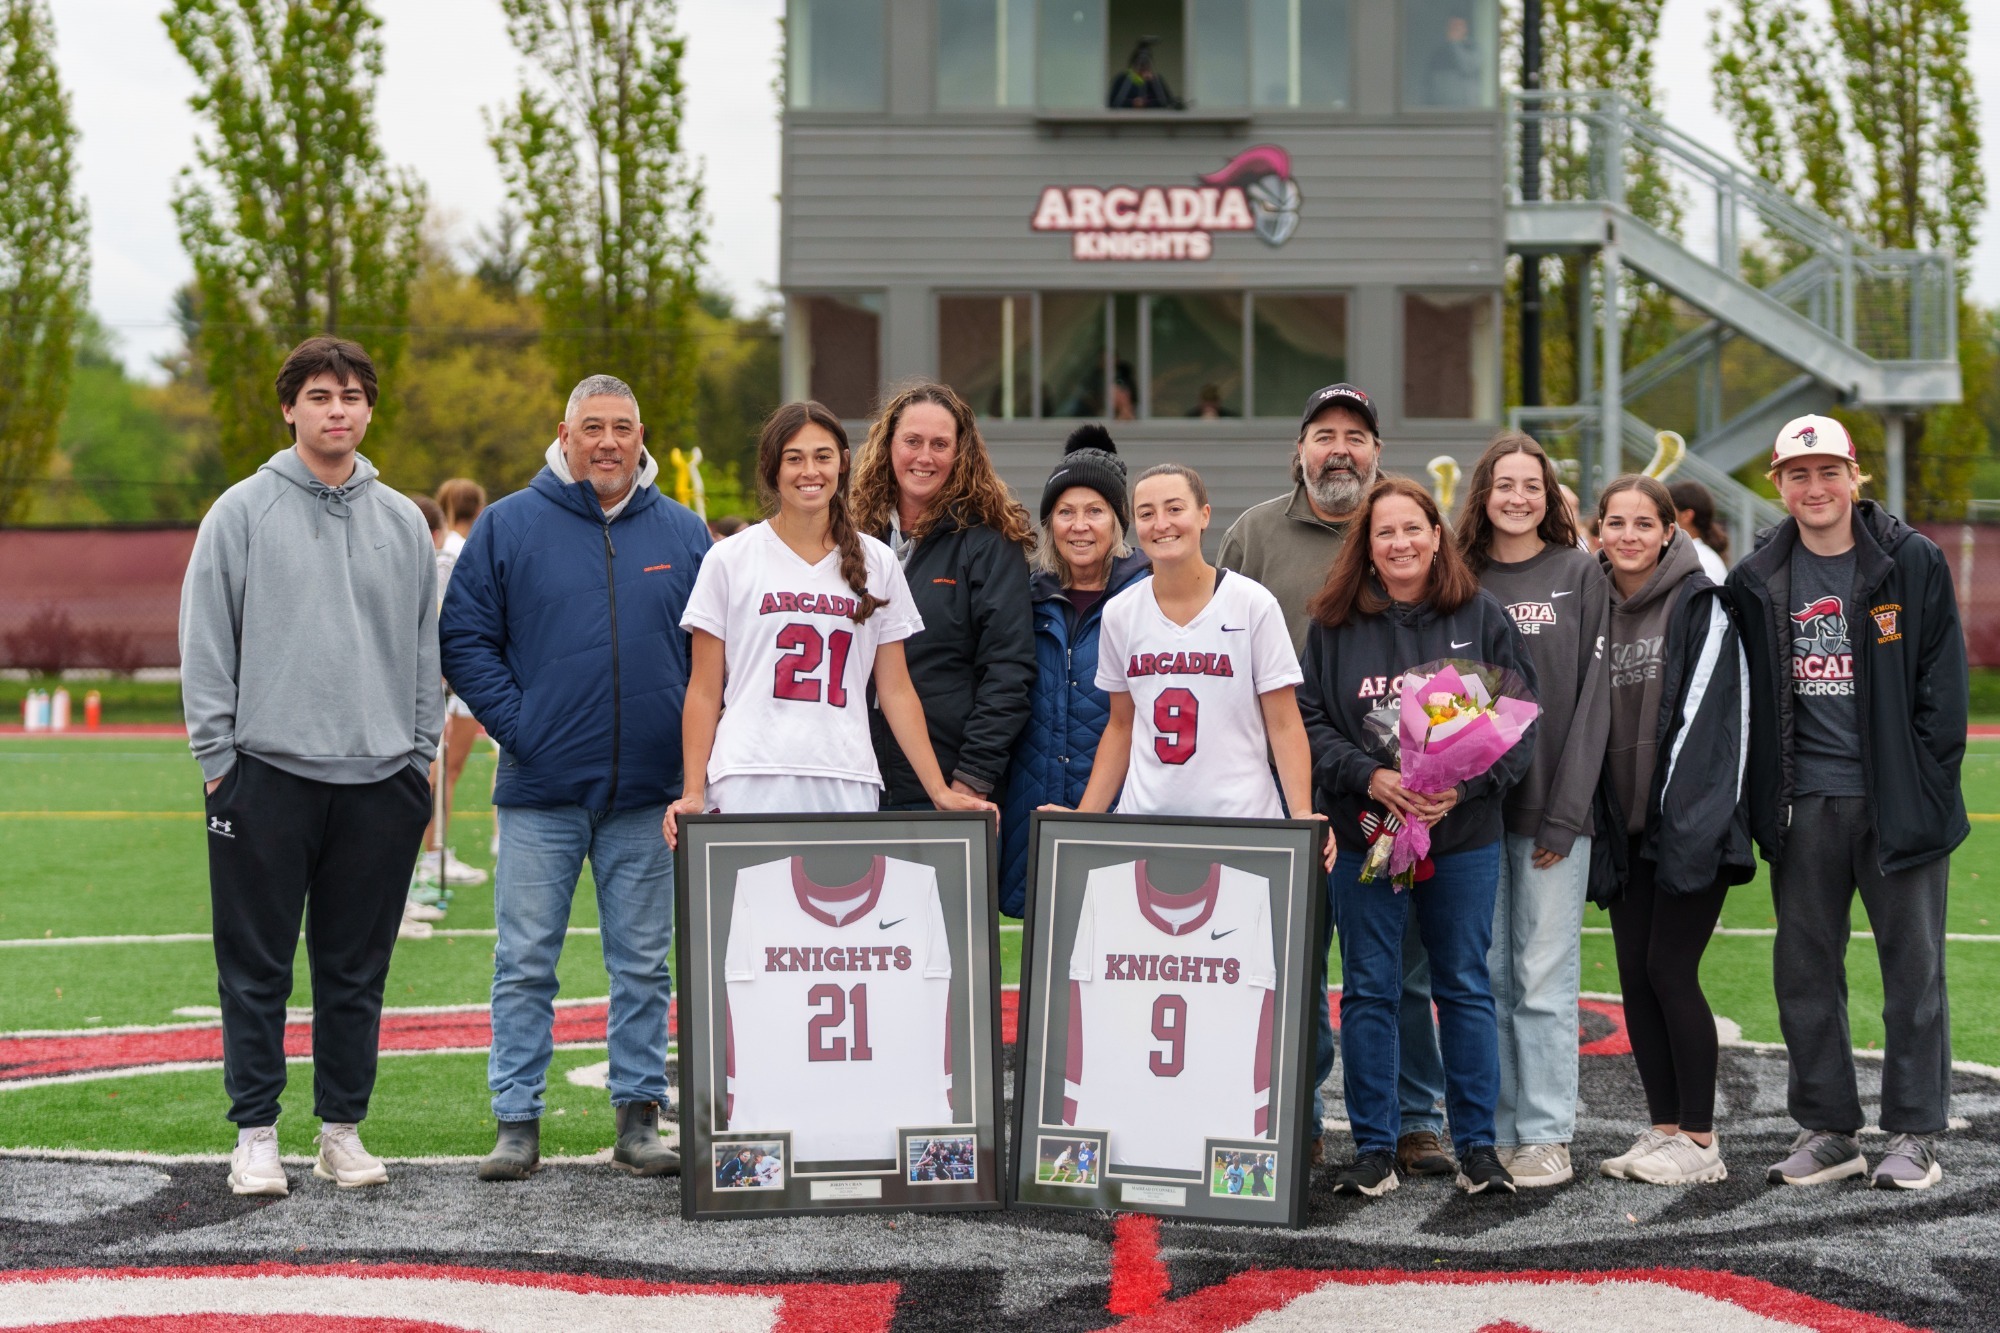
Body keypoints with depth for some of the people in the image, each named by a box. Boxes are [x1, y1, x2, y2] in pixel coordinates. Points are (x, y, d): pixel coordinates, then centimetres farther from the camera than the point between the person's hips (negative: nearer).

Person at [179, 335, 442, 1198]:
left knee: (358, 971, 8)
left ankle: (343, 1128, 17)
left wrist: (421, 756, 7)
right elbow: (205, 644, 0)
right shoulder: (242, 511, 1)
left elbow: (427, 649, 14)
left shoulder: (403, 522, 11)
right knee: (257, 969, 1)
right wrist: (217, 756, -5)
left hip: (379, 778, 3)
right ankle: (256, 1135, 10)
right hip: (266, 772, -3)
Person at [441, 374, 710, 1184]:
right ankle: (516, 1121, 8)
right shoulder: (509, 527, 2)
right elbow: (465, 640, 1)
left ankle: (639, 1117, 15)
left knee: (644, 964, 7)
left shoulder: (683, 535, 8)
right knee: (525, 963, 0)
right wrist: (516, 725, -8)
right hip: (540, 791, -2)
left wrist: (693, 740, 0)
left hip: (650, 791, 2)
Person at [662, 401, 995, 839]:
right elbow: (704, 691, 7)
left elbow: (896, 690, 14)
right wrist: (693, 795, -2)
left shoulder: (877, 564, 12)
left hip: (848, 786, 2)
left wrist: (940, 792, 7)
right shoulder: (729, 560, 6)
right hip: (749, 785, -2)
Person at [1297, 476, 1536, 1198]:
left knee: (1466, 986, 7)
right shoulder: (1335, 624, 3)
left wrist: (1463, 786, -15)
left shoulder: (1484, 617, 2)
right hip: (1366, 834, 0)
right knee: (1369, 991, 4)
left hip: (1465, 839, 0)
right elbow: (1309, 722, 1)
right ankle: (1374, 1148, 13)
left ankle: (1477, 1145, 16)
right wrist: (1371, 777, -15)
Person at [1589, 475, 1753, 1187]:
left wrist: (1688, 820, -17)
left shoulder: (1700, 605, -6)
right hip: (1626, 826, 6)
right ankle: (1664, 1129, 15)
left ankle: (1700, 1141, 2)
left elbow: (1710, 715, -12)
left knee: (1669, 969, -7)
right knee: (1635, 975, 6)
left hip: (1690, 825, -6)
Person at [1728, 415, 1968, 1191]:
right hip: (1804, 804, 3)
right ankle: (1827, 1130, 16)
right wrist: (1760, 795, 3)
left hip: (1897, 799, -3)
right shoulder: (1758, 579, 8)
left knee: (1913, 966, 1)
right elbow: (1746, 697, 11)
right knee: (1804, 968, 6)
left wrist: (1926, 783, -7)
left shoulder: (1912, 563, 0)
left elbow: (1943, 684, -1)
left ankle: (1914, 1136, 9)